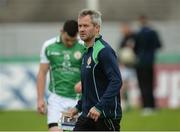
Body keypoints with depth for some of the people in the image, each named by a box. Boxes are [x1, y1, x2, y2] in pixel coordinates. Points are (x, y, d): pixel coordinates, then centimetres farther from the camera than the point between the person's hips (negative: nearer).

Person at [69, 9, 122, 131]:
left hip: (106, 116, -9)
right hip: (87, 116, 9)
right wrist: (79, 107, 21)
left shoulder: (104, 51, -14)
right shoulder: (87, 53, 16)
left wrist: (99, 107, -27)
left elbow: (116, 82, -22)